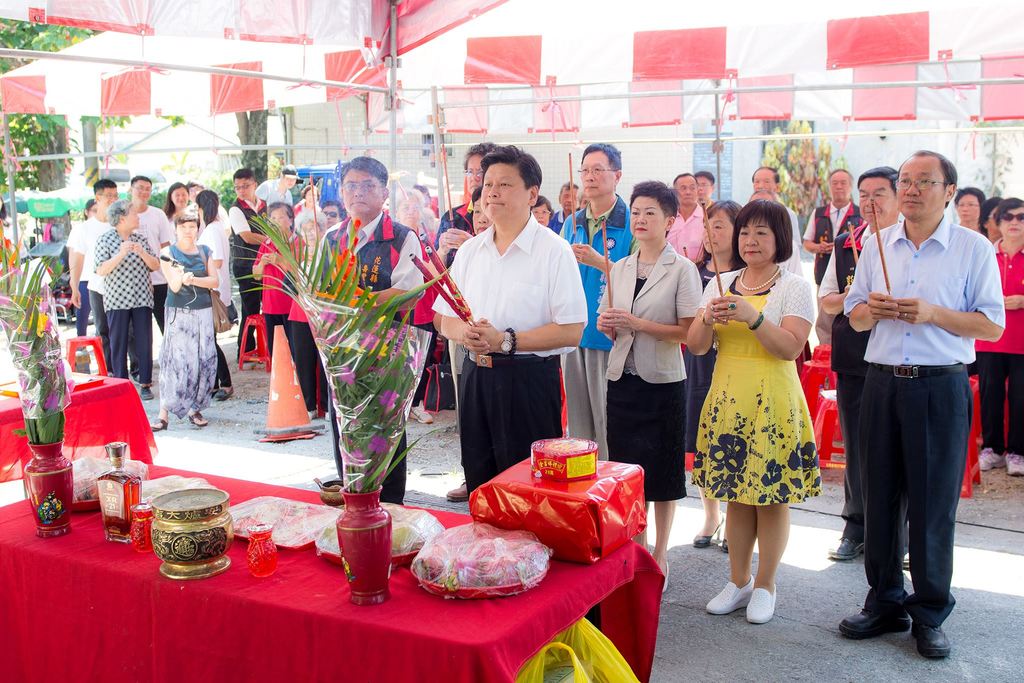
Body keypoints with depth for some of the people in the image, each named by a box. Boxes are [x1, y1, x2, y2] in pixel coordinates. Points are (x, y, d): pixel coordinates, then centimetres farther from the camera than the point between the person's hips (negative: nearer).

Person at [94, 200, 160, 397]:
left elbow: (155, 266, 5)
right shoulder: (105, 239, -3)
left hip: (142, 298, 3)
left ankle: (145, 384, 11)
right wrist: (121, 254, -22)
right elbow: (101, 271, -11)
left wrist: (142, 252, -12)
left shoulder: (141, 238, 8)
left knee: (144, 342, 2)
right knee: (118, 343, 3)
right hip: (116, 300, -3)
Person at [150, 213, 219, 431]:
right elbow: (174, 286, -9)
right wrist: (179, 277, -31)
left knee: (205, 361, -1)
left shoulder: (205, 252, 9)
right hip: (178, 313, -3)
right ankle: (164, 414, -7)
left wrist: (193, 279, -17)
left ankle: (195, 409, 11)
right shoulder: (169, 253, 0)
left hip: (203, 312, 3)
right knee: (176, 361, -9)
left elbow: (215, 281, -1)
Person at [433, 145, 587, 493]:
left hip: (530, 382, -5)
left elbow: (571, 331, -13)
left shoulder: (553, 250, -7)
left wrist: (506, 341, -19)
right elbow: (443, 317, 14)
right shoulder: (469, 250, 11)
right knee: (479, 485, 13)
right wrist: (463, 333, -9)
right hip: (475, 377, 5)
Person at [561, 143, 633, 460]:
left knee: (607, 424, -2)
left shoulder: (631, 224, -6)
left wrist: (600, 262, -21)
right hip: (573, 333, 6)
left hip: (609, 335, -6)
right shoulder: (572, 223, 13)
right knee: (577, 420, 13)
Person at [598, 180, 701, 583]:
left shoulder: (682, 269, -6)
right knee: (627, 467, 10)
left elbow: (688, 330, -12)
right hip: (622, 379, 5)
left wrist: (638, 324, -19)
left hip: (663, 383, -5)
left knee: (662, 473, 5)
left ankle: (660, 556, 18)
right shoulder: (620, 268, 10)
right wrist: (607, 325, -5)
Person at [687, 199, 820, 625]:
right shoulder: (720, 285, 10)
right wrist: (708, 320, -15)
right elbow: (696, 347, 5)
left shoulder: (795, 288, -2)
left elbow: (791, 348, -14)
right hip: (727, 398, 4)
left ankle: (765, 586, 18)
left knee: (771, 495, 3)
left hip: (773, 401, -4)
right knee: (735, 494, 11)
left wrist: (752, 316, -24)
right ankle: (738, 581, 24)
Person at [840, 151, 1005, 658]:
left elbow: (992, 325, -4)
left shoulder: (974, 248, -1)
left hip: (941, 388, -3)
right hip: (882, 383, 4)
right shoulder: (877, 245, 10)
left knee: (933, 505, 2)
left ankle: (929, 615, 16)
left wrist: (932, 313, -17)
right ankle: (884, 603, 23)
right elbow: (854, 318, 15)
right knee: (880, 498, 9)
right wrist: (871, 309, -8)